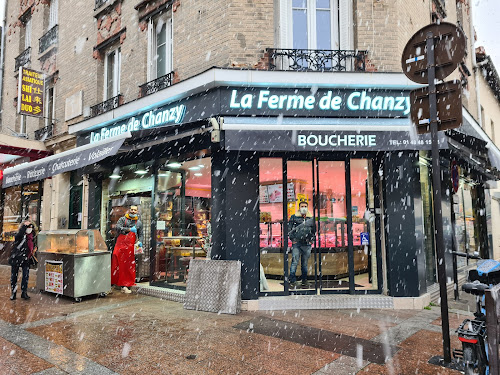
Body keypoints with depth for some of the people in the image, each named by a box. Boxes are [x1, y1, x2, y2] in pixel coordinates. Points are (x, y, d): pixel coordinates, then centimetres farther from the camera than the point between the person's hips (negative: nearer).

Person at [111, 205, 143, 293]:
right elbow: (118, 228, -10)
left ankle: (125, 286, 7)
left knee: (128, 266, 1)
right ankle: (110, 283, 8)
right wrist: (129, 229, -17)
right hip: (120, 245, -2)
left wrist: (140, 242, 1)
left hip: (131, 247, 2)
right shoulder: (122, 219, 7)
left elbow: (140, 234, 19)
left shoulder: (139, 223, 15)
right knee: (116, 264, -3)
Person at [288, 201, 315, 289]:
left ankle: (305, 281, 17)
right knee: (294, 262, -7)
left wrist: (311, 240, 10)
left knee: (305, 263, 8)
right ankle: (293, 281, -2)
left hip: (307, 245, 2)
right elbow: (289, 229, 6)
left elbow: (314, 230, 21)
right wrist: (292, 239, -2)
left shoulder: (311, 218, 13)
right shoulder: (294, 217, 6)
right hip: (296, 243, -2)